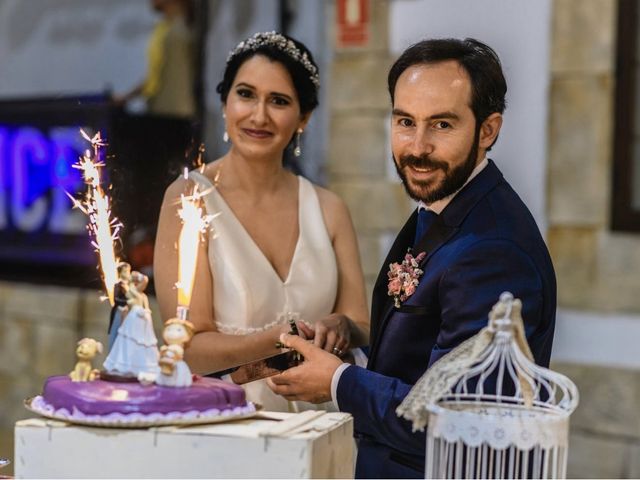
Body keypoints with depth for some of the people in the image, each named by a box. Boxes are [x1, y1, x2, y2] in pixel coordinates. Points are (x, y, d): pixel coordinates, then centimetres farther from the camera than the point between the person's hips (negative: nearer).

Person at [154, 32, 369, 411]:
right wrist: (277, 341, -22)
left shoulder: (328, 209, 5)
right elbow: (188, 346, -8)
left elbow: (363, 333, 8)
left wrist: (341, 329, -13)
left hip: (312, 420, 4)